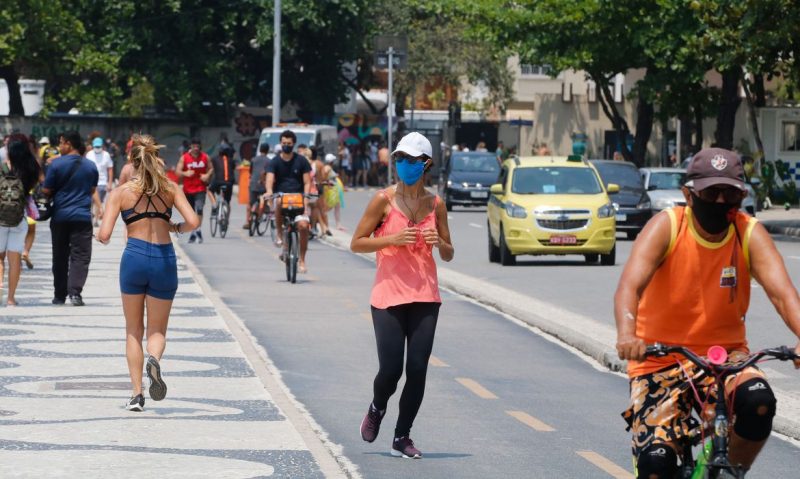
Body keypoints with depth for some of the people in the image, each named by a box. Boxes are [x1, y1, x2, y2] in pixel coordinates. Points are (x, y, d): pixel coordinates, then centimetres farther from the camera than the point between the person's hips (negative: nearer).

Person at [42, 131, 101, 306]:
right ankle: (75, 292, -18)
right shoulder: (90, 166, 4)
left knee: (60, 257, 10)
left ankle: (60, 295, 15)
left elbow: (46, 191, -3)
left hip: (60, 217, -1)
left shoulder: (56, 164, -6)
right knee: (80, 256, -2)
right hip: (82, 217, 1)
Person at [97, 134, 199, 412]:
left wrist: (100, 236, 17)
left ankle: (137, 394, 8)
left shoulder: (121, 192, 0)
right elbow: (193, 222, -5)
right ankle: (154, 359, -23)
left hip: (134, 257, -1)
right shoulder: (170, 188, 5)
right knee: (157, 330, 12)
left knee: (134, 330, 16)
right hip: (165, 259, 1)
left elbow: (104, 235, -6)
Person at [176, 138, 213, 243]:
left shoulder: (205, 157, 3)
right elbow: (178, 171, -3)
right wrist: (185, 173, -23)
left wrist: (207, 175, -9)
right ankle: (193, 233, 22)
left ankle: (198, 230, -18)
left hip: (200, 188, -1)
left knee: (199, 209, -21)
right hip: (188, 189, 1)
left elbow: (211, 168, 12)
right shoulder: (184, 158, 0)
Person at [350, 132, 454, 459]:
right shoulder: (384, 200, -3)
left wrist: (439, 242, -9)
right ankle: (376, 410, 26)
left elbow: (448, 255, 14)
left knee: (417, 369, -2)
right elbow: (356, 244, -3)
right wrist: (392, 239, -16)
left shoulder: (435, 204, 7)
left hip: (425, 296, 3)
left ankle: (402, 437, 10)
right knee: (391, 368, -7)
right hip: (389, 295, -3)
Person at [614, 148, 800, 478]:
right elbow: (630, 285, -26)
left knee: (758, 402, -30)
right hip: (661, 358, -2)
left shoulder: (751, 235, -7)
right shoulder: (666, 227, -12)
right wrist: (627, 336, -48)